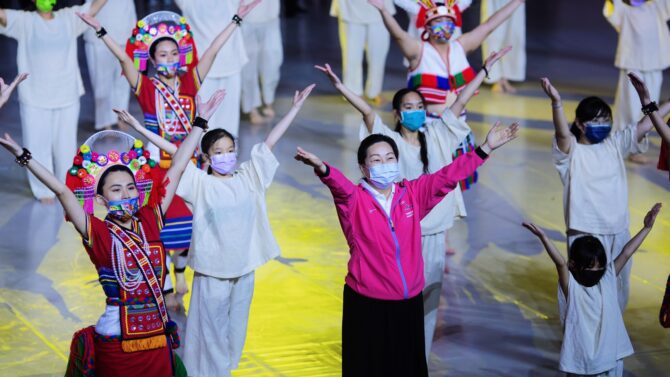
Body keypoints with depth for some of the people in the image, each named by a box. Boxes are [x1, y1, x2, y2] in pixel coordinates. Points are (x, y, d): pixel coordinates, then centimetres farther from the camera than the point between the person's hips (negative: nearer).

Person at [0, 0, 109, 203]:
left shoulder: (70, 18, 4)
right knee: (38, 147, 5)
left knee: (66, 146, 14)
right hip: (34, 99, -2)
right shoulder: (24, 21, -4)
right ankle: (44, 190, 19)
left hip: (67, 97, 2)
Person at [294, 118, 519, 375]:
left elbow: (447, 176, 5)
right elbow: (340, 186, -28)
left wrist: (485, 148, 0)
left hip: (409, 301, 4)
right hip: (367, 304, -4)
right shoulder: (355, 199, -8)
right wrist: (322, 169, -51)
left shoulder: (413, 194, 6)